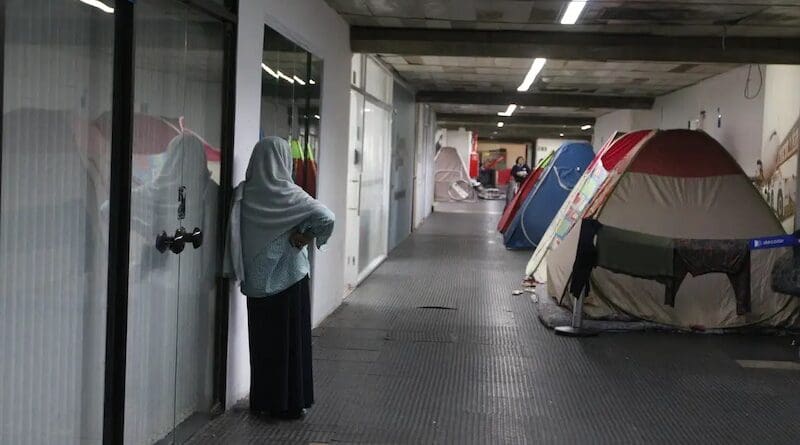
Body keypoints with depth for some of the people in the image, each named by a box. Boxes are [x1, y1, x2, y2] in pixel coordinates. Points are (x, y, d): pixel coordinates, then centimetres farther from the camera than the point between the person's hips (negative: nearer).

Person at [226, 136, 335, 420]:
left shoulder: (243, 194, -2)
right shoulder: (287, 194, -14)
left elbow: (235, 236, 2)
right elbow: (326, 218, -21)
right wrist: (306, 238, -9)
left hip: (255, 280, 4)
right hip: (288, 277, -4)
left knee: (262, 339, 14)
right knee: (289, 338, 6)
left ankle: (262, 400, 21)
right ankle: (289, 403, 12)